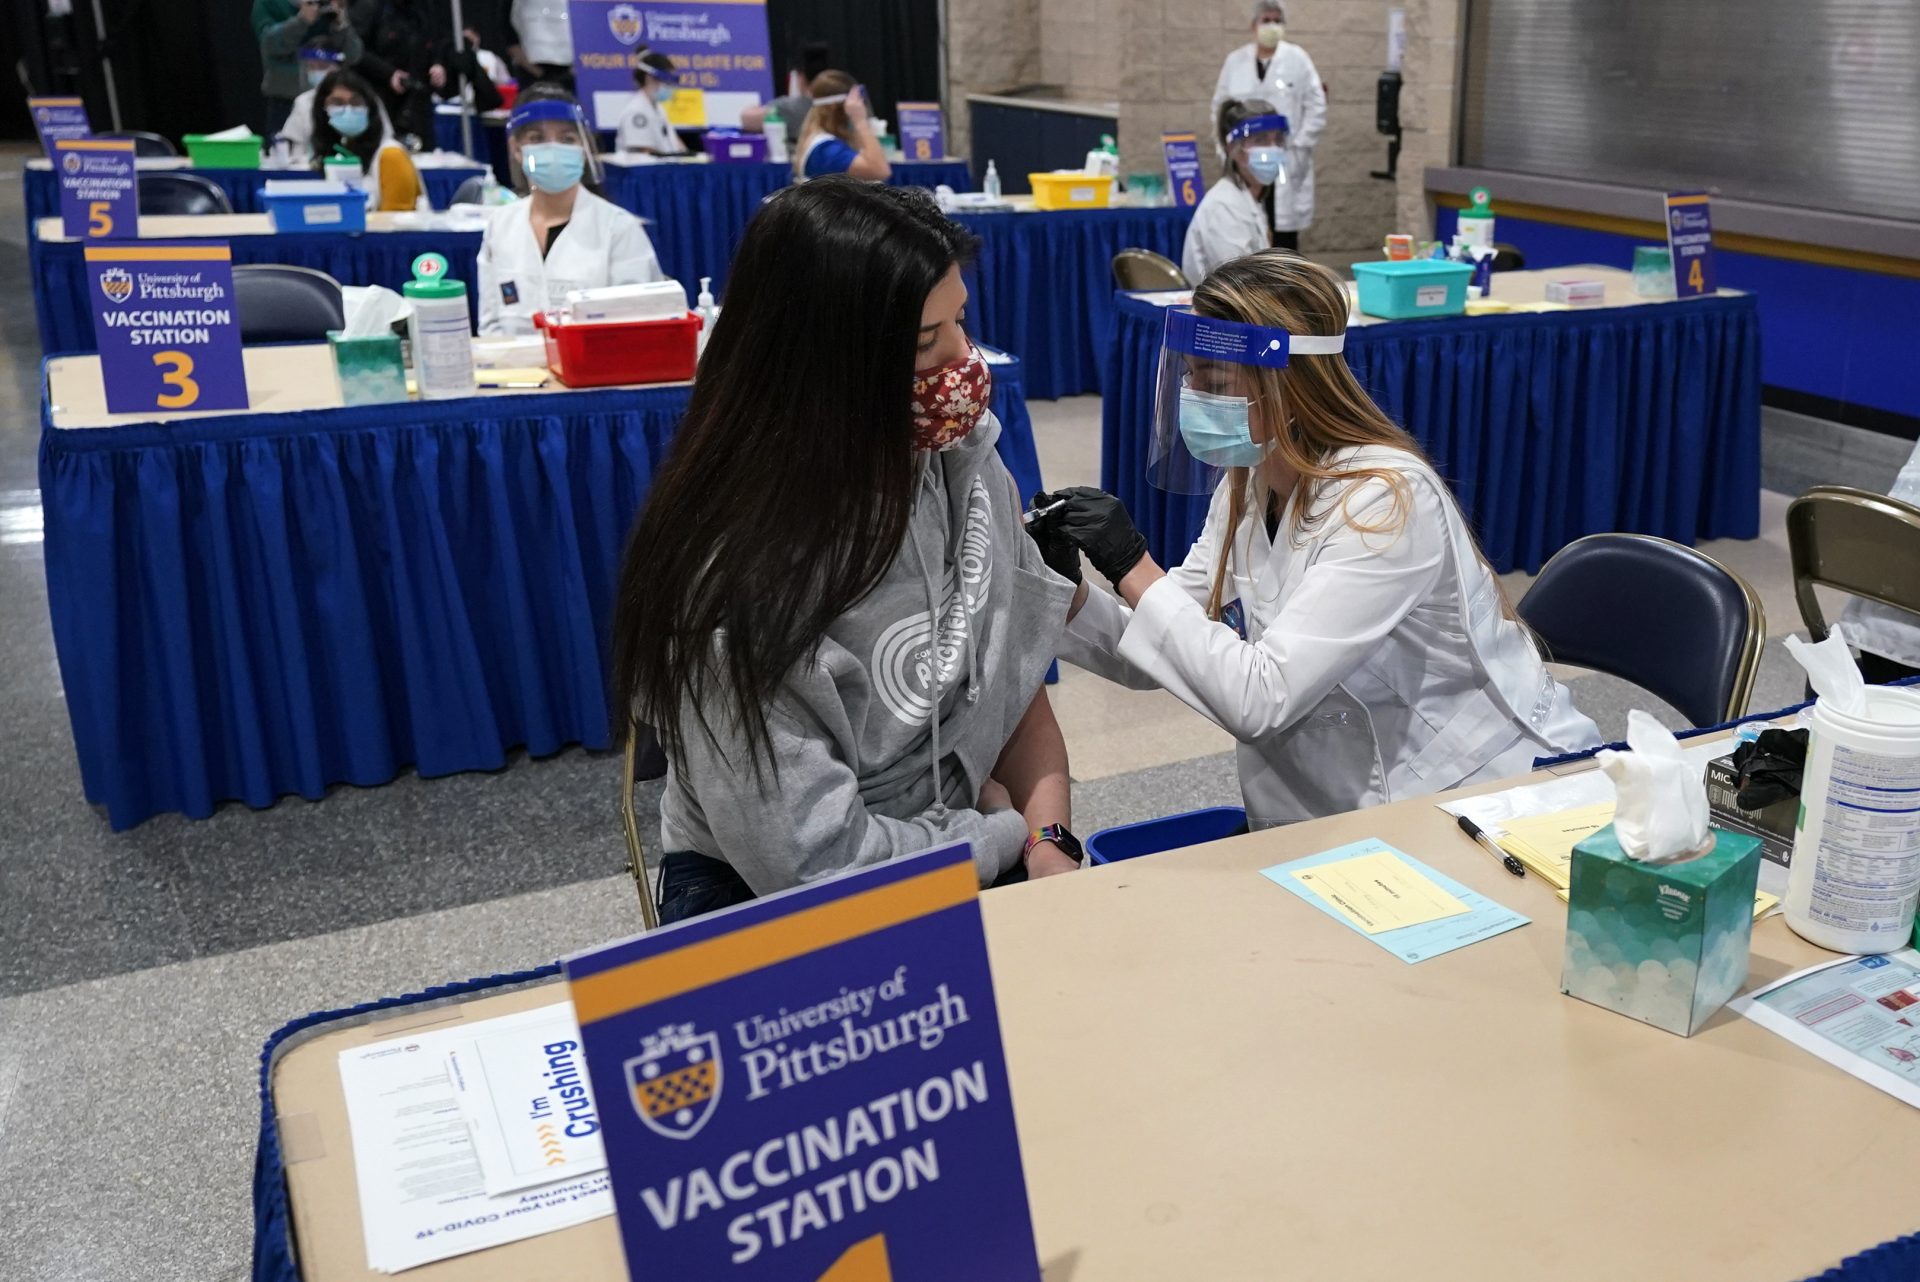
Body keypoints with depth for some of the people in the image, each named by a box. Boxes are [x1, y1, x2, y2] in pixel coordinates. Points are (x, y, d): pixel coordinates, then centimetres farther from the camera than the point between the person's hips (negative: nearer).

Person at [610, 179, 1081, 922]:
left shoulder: (962, 463, -6)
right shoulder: (739, 583, -26)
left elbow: (1018, 684, 4)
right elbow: (815, 868, -22)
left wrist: (1050, 841, -11)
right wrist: (1010, 834, -10)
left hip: (954, 855, 6)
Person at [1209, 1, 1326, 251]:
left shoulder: (1297, 59, 2)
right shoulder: (1234, 61, 9)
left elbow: (1316, 108, 0)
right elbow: (1220, 107, 12)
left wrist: (1298, 147, -7)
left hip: (1286, 164, -2)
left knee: (1284, 235, 0)